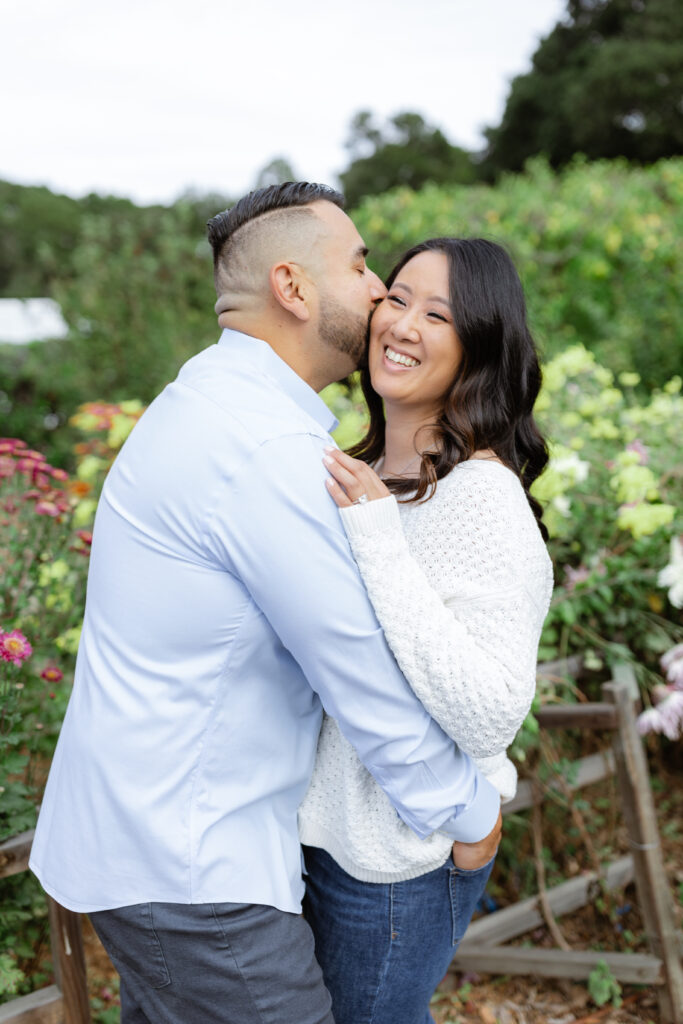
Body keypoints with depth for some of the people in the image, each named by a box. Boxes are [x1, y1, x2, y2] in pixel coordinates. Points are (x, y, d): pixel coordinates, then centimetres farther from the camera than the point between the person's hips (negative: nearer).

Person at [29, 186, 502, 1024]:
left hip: (135, 824, 10)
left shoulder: (204, 401, 10)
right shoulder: (266, 449, -25)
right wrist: (471, 813, -7)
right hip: (186, 871, -10)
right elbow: (362, 677, -20)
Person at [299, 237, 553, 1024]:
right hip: (325, 821, 8)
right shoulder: (365, 473, 3)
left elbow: (491, 716, -31)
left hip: (399, 857, -8)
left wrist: (377, 540, -32)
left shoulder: (486, 498, -23)